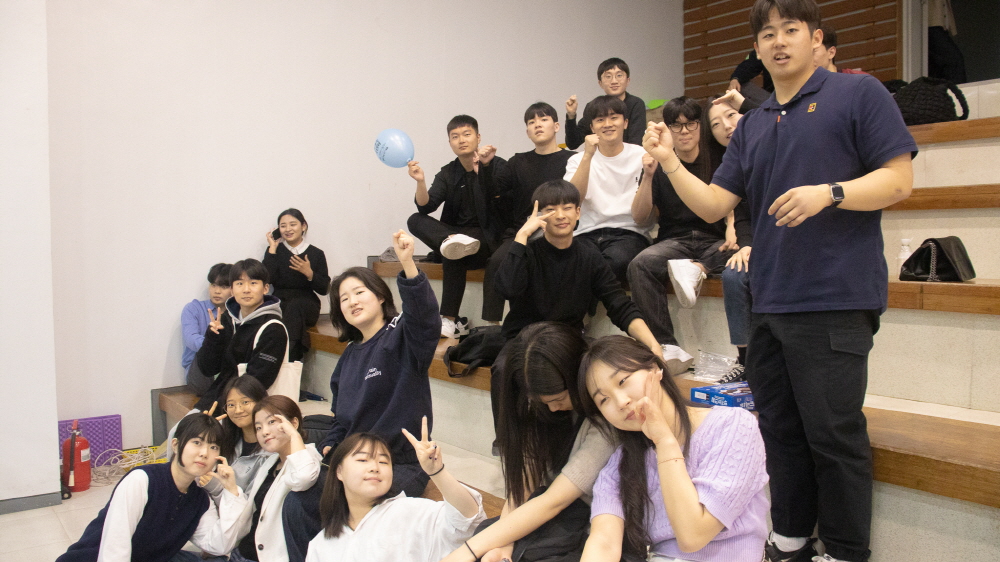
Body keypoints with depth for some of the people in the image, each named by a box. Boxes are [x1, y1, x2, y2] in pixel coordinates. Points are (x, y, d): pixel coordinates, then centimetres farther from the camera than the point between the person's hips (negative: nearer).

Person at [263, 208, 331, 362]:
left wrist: (309, 273, -13)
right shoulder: (275, 251, 10)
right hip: (279, 304, 1)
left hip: (306, 306, 0)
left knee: (295, 305, -34)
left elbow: (324, 289, 4)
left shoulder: (316, 254, 7)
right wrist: (272, 249, -3)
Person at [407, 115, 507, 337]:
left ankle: (451, 320, -27)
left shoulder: (497, 166, -1)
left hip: (490, 239, -4)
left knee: (452, 258, -34)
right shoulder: (448, 174, 9)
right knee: (415, 220, -15)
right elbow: (425, 207, -4)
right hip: (458, 233, 4)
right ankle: (453, 243, -40)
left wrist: (481, 170, -26)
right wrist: (420, 182, -22)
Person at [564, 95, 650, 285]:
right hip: (589, 233, 1)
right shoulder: (579, 160, 15)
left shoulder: (641, 156, 10)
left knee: (616, 260, -36)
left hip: (629, 232, 0)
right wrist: (588, 156, -12)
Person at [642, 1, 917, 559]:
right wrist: (670, 162, -1)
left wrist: (828, 193, -20)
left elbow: (899, 179, -6)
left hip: (834, 299, -6)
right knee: (782, 429, 14)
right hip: (769, 302, 7)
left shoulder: (858, 93, 1)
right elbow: (714, 205, 12)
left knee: (833, 434, -2)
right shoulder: (752, 126, 18)